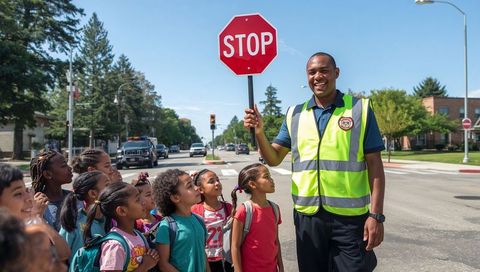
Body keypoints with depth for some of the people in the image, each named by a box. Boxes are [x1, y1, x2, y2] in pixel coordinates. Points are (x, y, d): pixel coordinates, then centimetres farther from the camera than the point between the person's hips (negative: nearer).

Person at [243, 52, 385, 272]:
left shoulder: (360, 108, -1)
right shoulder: (295, 114, 7)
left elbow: (374, 165, -2)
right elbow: (273, 159, 9)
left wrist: (376, 214, -8)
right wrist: (259, 132, -9)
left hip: (351, 215, -3)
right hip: (307, 214, 3)